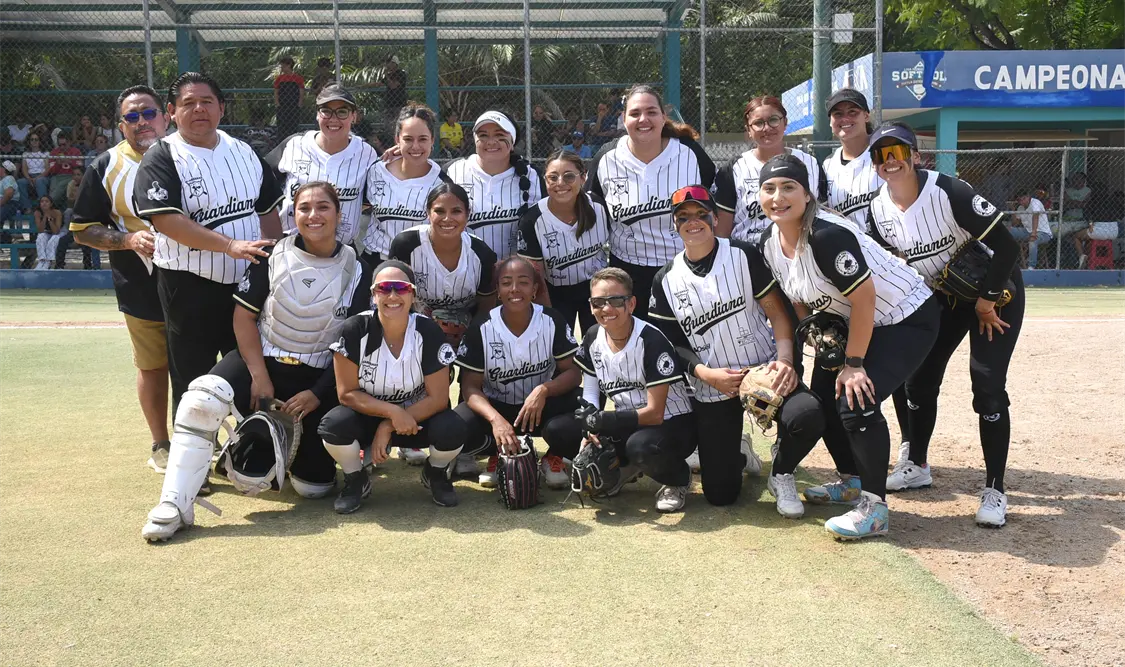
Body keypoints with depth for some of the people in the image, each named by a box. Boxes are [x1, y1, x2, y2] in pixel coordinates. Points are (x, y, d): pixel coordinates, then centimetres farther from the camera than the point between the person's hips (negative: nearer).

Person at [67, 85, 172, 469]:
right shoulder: (107, 167, -1)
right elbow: (83, 229, 1)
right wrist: (128, 240, -15)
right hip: (142, 289, -1)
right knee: (153, 368, 10)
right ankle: (160, 445, 26)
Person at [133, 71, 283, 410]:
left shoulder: (244, 152, 10)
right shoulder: (161, 157, -8)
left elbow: (267, 209, 15)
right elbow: (166, 219, -20)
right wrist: (230, 246, -28)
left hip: (247, 283, 5)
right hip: (190, 289, -5)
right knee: (193, 384, 5)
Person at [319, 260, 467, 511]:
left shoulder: (428, 332, -18)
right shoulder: (355, 329, -18)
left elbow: (438, 398, -17)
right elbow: (347, 393, -16)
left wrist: (388, 428, -22)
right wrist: (392, 411, -29)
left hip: (417, 417, 0)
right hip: (367, 416, 0)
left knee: (452, 430, -30)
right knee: (333, 425, -32)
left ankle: (436, 474, 8)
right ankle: (356, 480, 2)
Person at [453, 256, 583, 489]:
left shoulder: (552, 321, -11)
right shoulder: (482, 328, -13)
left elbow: (573, 372, -11)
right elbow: (470, 386, -13)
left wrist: (543, 390, -33)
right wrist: (495, 419, -34)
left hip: (542, 406, 0)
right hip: (495, 407, 0)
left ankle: (554, 456, 1)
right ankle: (500, 453, 4)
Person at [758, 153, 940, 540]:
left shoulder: (826, 235, -32)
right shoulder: (770, 242, -6)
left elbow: (864, 298, -28)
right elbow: (800, 301, 5)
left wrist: (854, 363, -22)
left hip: (907, 318, -9)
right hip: (851, 321, 9)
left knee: (856, 400, -21)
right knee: (822, 398, 10)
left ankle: (874, 507, -8)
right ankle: (852, 480, 32)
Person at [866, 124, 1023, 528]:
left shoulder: (948, 192, -28)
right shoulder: (880, 211, -9)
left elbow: (1006, 245, -26)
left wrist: (987, 300, -20)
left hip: (994, 291, -6)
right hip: (941, 298, 6)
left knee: (987, 386, -12)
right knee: (920, 378, 7)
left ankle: (995, 490, -1)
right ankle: (917, 466, 27)